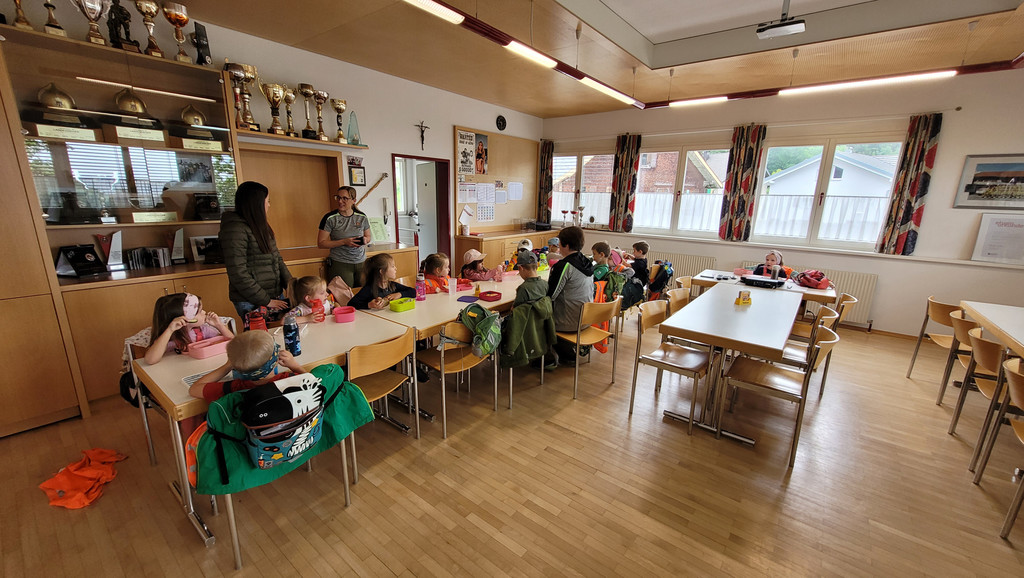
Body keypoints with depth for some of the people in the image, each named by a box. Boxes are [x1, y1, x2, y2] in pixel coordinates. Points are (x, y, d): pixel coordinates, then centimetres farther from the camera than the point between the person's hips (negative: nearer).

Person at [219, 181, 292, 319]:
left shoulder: (261, 226, 11)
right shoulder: (235, 229, -15)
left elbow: (277, 258, 13)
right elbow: (238, 274, -18)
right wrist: (266, 301, -16)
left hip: (276, 296, 8)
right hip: (251, 302, -7)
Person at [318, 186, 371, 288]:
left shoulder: (362, 217, 4)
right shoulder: (330, 218, -5)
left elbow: (368, 237, 18)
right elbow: (321, 243, -6)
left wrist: (365, 240, -7)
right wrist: (344, 242, -16)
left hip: (361, 263, 3)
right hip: (340, 264, -3)